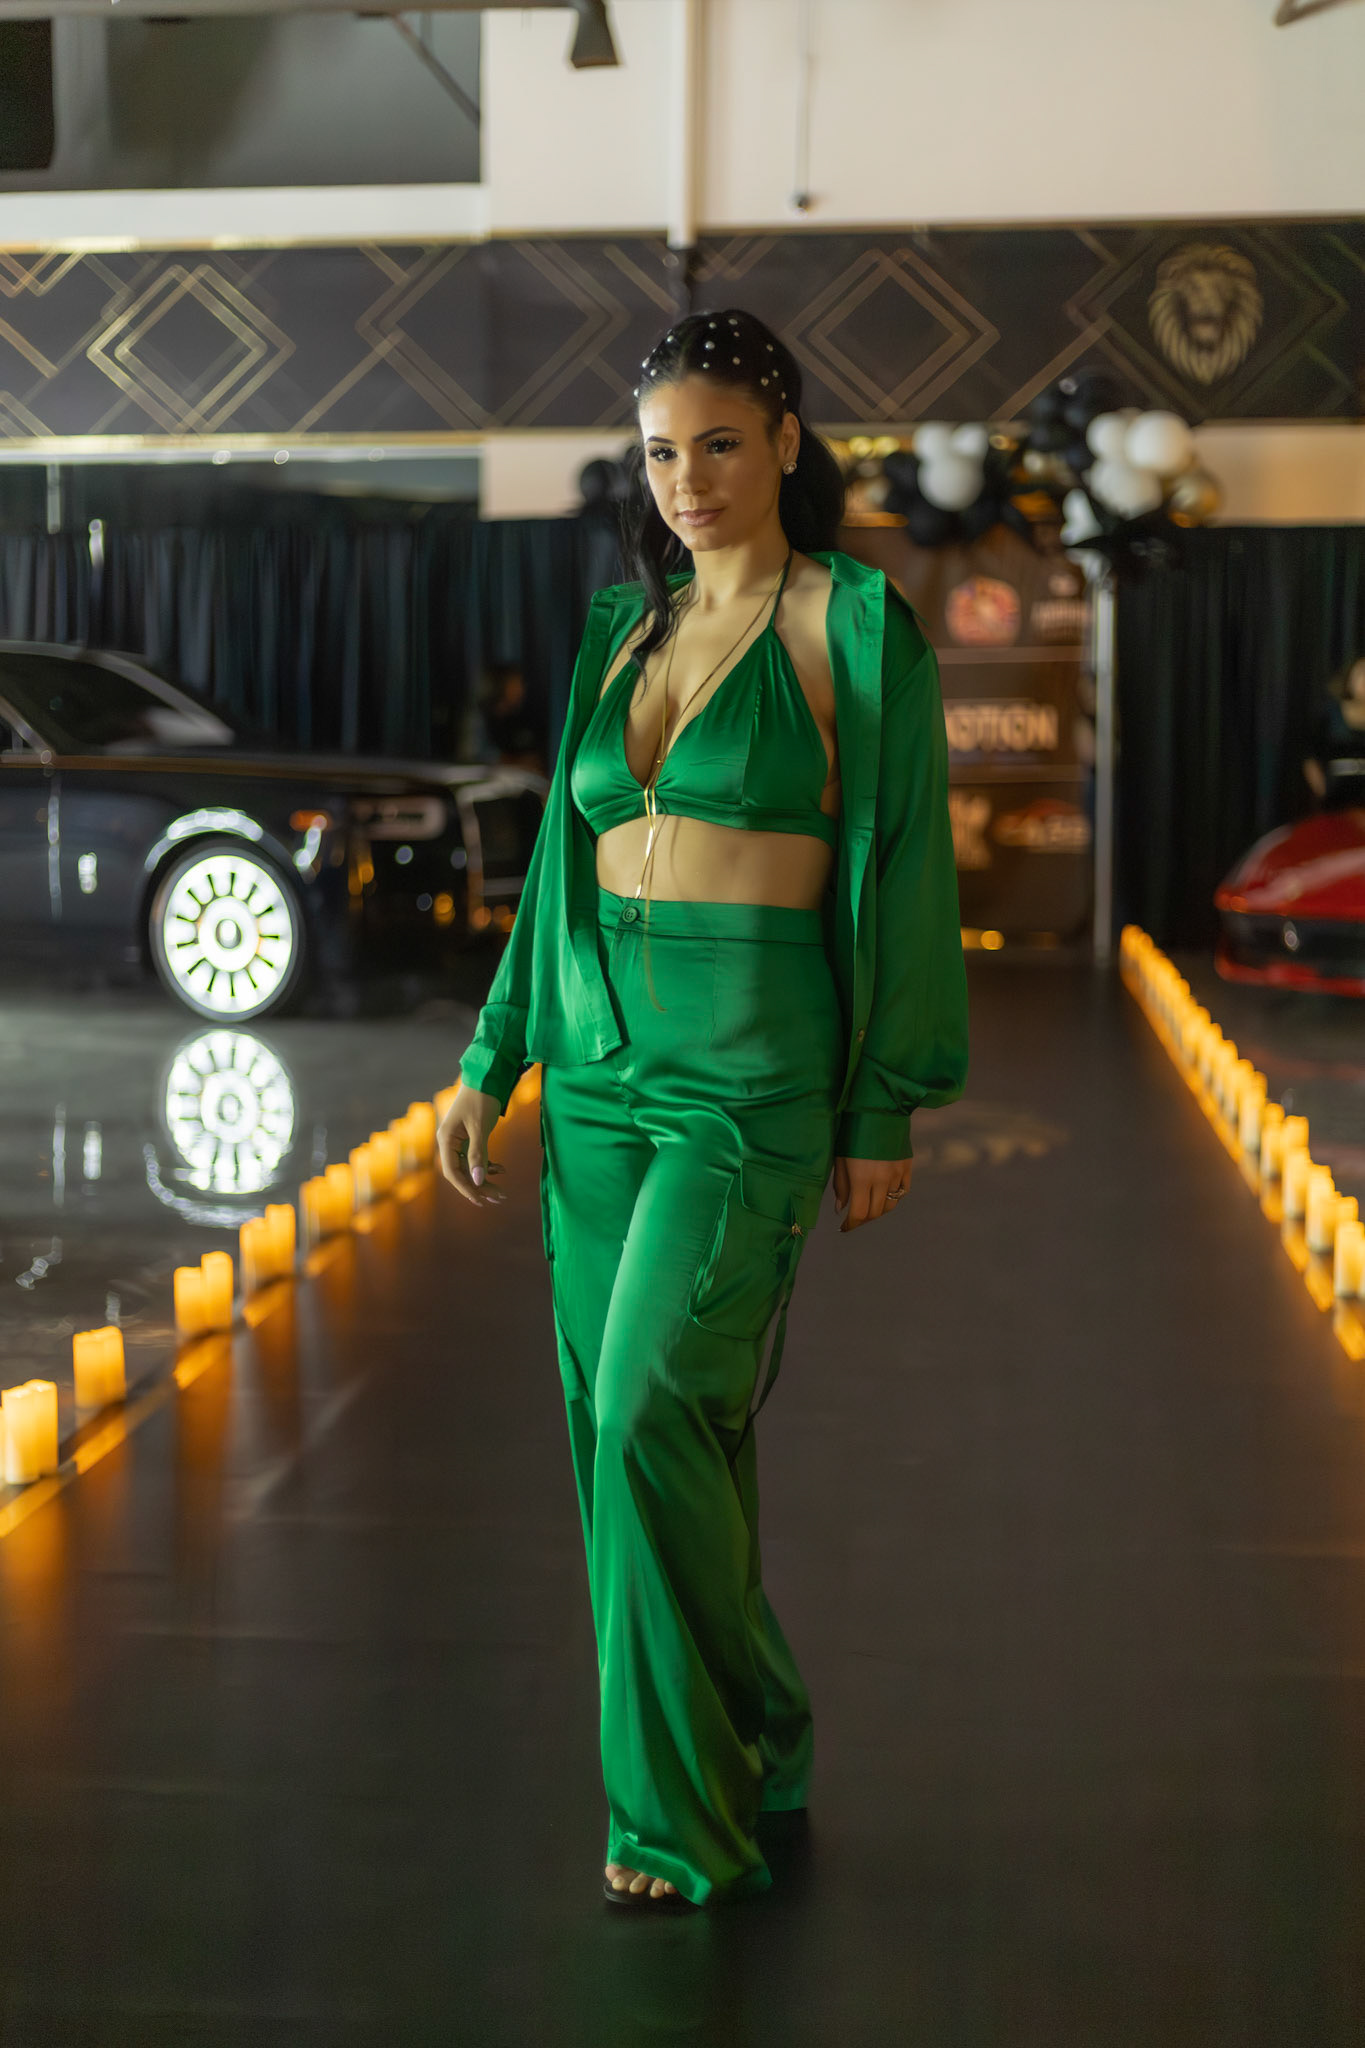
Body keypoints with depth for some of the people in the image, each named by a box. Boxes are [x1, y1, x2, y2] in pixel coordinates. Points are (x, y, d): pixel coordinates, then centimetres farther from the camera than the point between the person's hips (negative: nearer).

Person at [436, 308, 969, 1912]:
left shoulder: (860, 631, -4)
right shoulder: (624, 637, 13)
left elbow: (903, 872, -5)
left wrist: (889, 1110, -8)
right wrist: (490, 1065, 12)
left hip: (757, 1071, -6)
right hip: (601, 1062, 7)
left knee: (653, 1411, -16)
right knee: (623, 1430, 7)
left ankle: (682, 1814, -3)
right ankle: (749, 1753, 23)